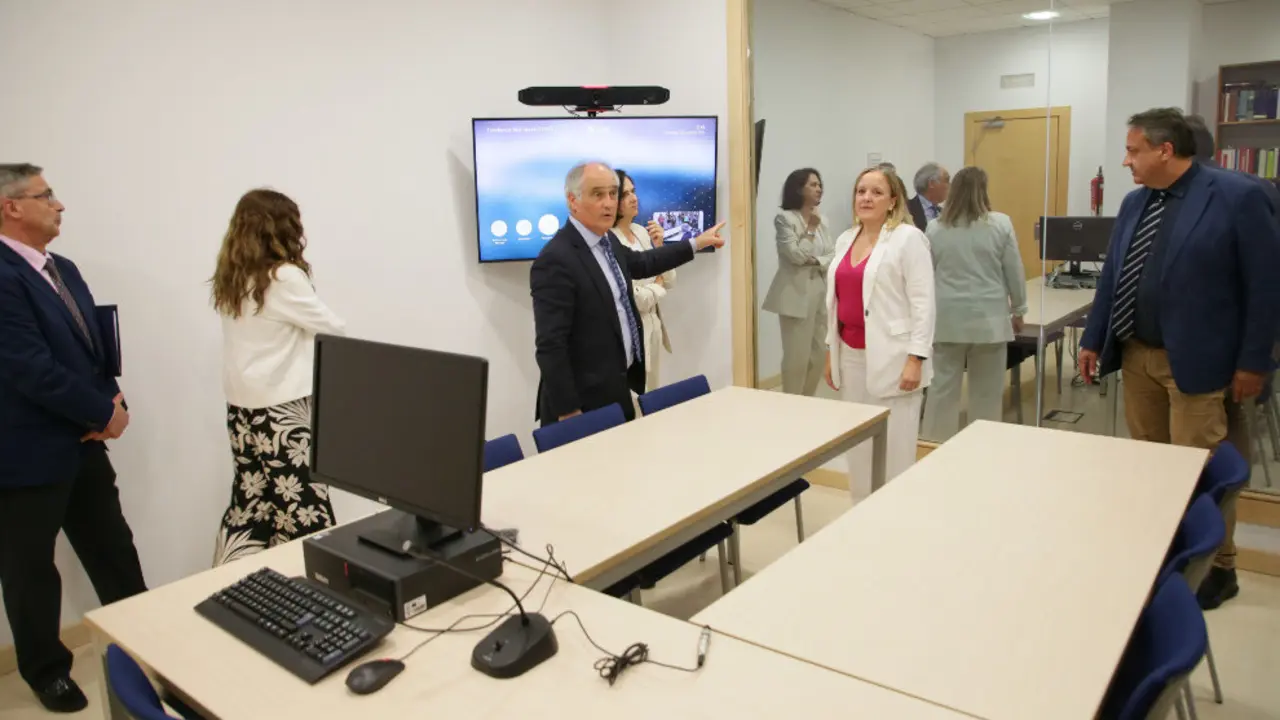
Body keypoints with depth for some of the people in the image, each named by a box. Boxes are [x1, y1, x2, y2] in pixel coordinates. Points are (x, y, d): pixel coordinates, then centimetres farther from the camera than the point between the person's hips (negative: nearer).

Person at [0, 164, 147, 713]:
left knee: (115, 553, 16)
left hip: (81, 444, 8)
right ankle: (47, 672, 29)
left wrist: (111, 404, -4)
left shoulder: (64, 269, 10)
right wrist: (104, 412, -12)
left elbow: (95, 348, 13)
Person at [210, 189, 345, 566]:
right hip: (281, 410, -8)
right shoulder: (284, 277, -15)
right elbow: (332, 327, -5)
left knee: (251, 503, 13)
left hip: (242, 409, 8)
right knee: (301, 510, -2)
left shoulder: (231, 281, 8)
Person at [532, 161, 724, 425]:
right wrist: (567, 412, -21)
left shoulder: (607, 240, 5)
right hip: (585, 401, -9)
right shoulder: (556, 260, -22)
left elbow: (642, 263, 27)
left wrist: (696, 243, 29)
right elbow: (550, 345, -23)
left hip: (617, 388, 9)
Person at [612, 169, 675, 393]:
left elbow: (669, 281, 11)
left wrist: (659, 246, -5)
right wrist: (657, 287, 1)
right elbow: (632, 300, -19)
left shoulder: (642, 232, 6)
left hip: (653, 326, 8)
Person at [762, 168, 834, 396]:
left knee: (819, 353, 9)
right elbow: (797, 256, -15)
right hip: (797, 293, -7)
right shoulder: (785, 219, -7)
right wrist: (810, 229, -13)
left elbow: (833, 255, 7)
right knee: (797, 356, -3)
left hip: (821, 292, 7)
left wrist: (817, 261, -11)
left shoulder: (822, 220, 13)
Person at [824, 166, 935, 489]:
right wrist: (831, 351, 15)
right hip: (851, 355, 7)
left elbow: (923, 302, -12)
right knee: (858, 446, 13)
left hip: (891, 357, -6)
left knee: (894, 448, -1)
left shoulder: (908, 238, -7)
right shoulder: (845, 239, 13)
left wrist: (915, 359, -17)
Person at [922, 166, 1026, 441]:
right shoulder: (1000, 224, -3)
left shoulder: (935, 227, 1)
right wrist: (1018, 309, 12)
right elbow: (1014, 272, 1)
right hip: (988, 318, -1)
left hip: (947, 318, 1)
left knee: (943, 388, 5)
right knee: (987, 392, 8)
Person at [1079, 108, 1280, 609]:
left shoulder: (1238, 197, -10)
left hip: (1193, 360, -6)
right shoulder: (1134, 202, 8)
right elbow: (1112, 275, 12)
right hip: (1137, 354, 6)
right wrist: (1094, 340, 10)